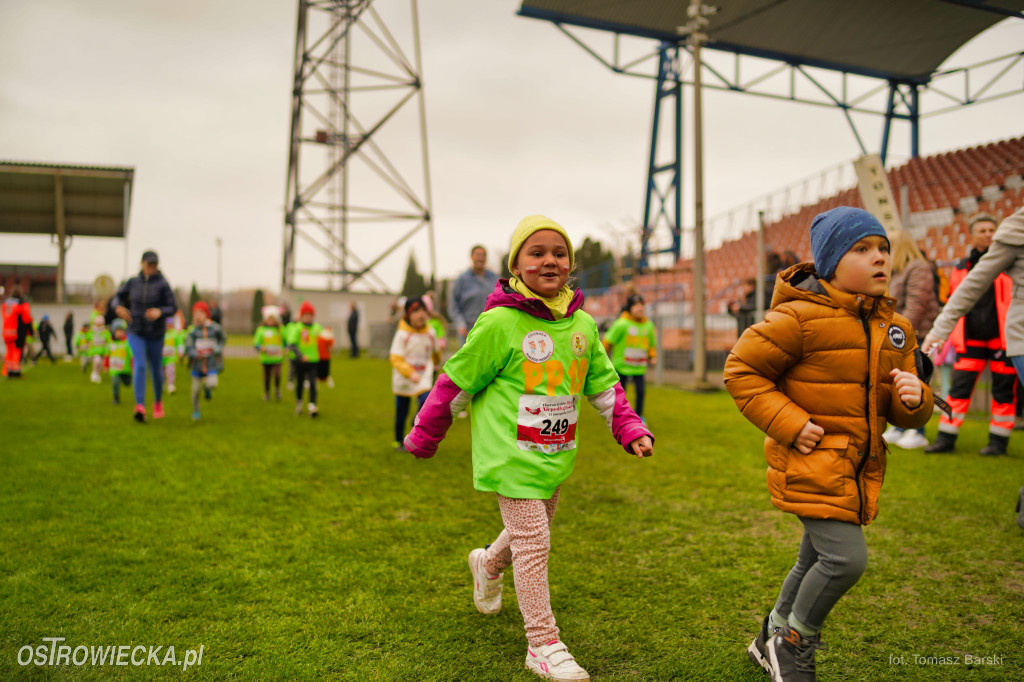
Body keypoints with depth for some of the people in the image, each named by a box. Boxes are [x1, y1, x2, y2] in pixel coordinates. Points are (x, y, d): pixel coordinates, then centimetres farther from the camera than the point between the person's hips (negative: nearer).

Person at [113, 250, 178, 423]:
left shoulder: (162, 284, -10)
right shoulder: (133, 282, -1)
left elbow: (173, 308, -11)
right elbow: (118, 296, 13)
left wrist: (160, 312, -32)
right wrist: (118, 307, -10)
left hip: (156, 335, -1)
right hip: (136, 333, 1)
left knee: (156, 370, 10)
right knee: (139, 366, -19)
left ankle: (158, 402, 38)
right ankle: (140, 407, -28)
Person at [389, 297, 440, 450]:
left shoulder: (430, 332, -1)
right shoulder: (402, 334, -13)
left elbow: (436, 351, 20)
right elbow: (396, 358, -17)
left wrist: (437, 363, 38)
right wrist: (410, 373, -31)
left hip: (424, 378, 2)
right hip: (403, 380, -2)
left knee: (426, 401, -24)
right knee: (401, 412, 11)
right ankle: (399, 441, 32)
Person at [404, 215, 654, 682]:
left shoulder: (583, 324, 1)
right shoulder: (500, 323, -16)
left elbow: (604, 385, 12)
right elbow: (456, 382, -8)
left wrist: (632, 431, 0)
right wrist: (424, 439, 0)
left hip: (556, 453, 7)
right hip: (511, 454, -6)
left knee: (533, 532, 22)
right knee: (532, 542, -5)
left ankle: (487, 564, 55)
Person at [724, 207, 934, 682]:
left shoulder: (895, 328, 7)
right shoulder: (800, 317, -16)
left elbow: (903, 416, 11)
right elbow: (741, 370, -12)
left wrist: (913, 399, -14)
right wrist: (789, 424, -19)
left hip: (859, 468, 8)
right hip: (811, 463, -8)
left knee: (815, 562, 19)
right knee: (846, 558, -16)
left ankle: (771, 640, 41)